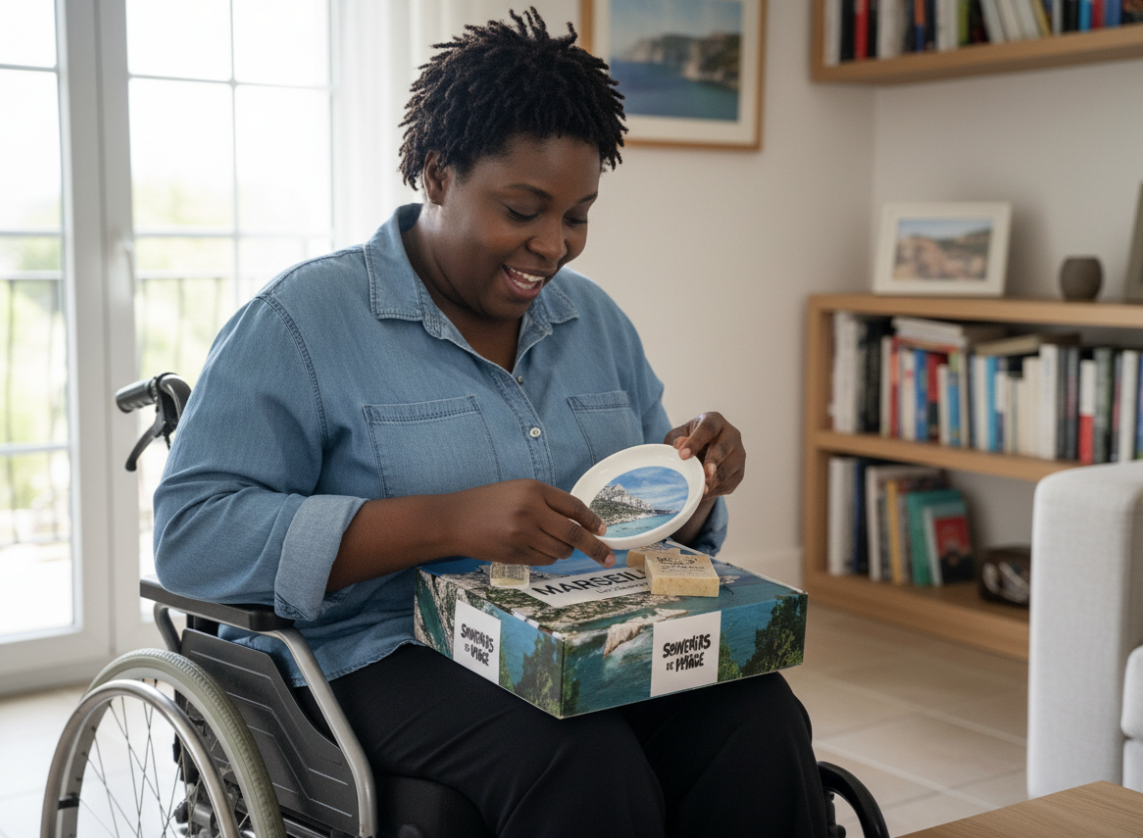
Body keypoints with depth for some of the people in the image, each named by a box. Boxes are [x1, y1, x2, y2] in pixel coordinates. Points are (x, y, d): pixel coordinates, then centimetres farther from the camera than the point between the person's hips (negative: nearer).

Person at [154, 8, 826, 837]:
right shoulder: (302, 319, -3)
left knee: (762, 726, -25)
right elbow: (192, 533, -14)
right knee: (586, 771, -34)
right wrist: (448, 522, -23)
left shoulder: (596, 319, 16)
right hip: (388, 651, -5)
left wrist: (695, 479, -4)